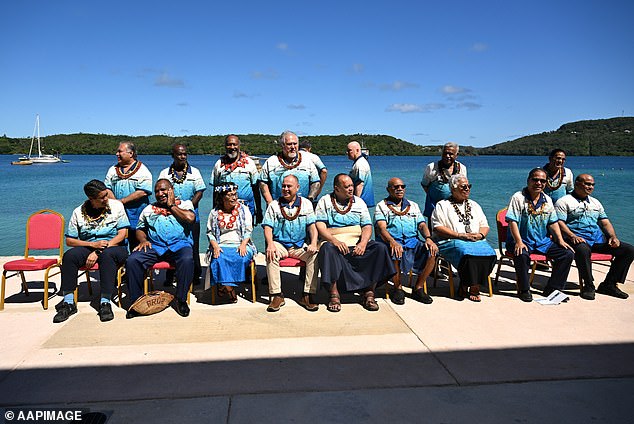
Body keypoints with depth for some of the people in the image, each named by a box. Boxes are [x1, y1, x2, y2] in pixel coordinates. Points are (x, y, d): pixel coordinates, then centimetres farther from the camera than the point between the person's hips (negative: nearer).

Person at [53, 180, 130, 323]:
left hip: (115, 246, -3)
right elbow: (69, 240, 2)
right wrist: (92, 244, -16)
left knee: (107, 255, -37)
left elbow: (122, 234, -7)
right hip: (88, 247, 3)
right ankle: (68, 302, -21)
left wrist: (98, 252, -16)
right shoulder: (79, 212, 4)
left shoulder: (116, 205, -1)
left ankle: (105, 302, -35)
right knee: (69, 256, -27)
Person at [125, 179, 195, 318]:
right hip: (154, 246, 3)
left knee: (187, 260, -36)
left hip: (179, 245, -3)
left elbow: (190, 218, -6)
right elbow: (140, 229, 23)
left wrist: (171, 205, 4)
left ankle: (180, 299, -20)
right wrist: (143, 240, 1)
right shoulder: (149, 209, 25)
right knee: (132, 260, -25)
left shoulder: (184, 204, 15)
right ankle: (136, 300, -12)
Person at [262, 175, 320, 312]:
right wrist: (270, 244, -19)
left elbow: (312, 226, 3)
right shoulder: (274, 205, 10)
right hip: (280, 244, 0)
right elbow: (268, 227, 1)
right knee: (271, 255, -32)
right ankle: (277, 295, -25)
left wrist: (313, 243, -16)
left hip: (300, 245, 1)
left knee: (315, 254, -28)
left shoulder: (306, 203, 11)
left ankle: (308, 295, -22)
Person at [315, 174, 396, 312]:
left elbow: (367, 226, 8)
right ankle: (334, 294, -30)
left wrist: (363, 243, -13)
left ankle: (369, 292, -19)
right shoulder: (325, 201, 8)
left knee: (380, 248, -23)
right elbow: (320, 226, -4)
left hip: (357, 244, 3)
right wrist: (334, 240, -22)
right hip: (335, 243, -3)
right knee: (328, 249, -37)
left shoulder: (359, 202, 17)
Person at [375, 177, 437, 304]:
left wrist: (428, 238, -10)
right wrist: (392, 241, -28)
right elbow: (381, 228, -7)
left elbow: (422, 225, 13)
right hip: (391, 241, -4)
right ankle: (397, 288, -14)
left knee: (432, 252, -23)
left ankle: (418, 288, -8)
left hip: (412, 240, 4)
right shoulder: (382, 206, 9)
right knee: (395, 252, -38)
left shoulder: (413, 206, 24)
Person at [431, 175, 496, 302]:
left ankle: (475, 287, -18)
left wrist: (480, 235, -2)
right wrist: (459, 235, -13)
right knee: (467, 253, -36)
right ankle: (464, 287, -19)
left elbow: (485, 225, 22)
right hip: (452, 242, -4)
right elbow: (437, 228, -4)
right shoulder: (442, 205, 9)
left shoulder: (474, 205, 27)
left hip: (477, 241, 4)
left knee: (489, 254, -27)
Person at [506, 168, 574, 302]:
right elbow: (512, 221, -14)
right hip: (522, 240, -6)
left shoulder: (547, 200, 13)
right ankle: (524, 290, -15)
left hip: (543, 241, 6)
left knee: (568, 254, -9)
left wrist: (560, 240, 4)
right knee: (522, 255, -37)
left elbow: (553, 223, 17)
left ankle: (552, 289, 1)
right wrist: (519, 242, -25)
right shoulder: (518, 198, -6)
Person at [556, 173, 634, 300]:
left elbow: (605, 222, 21)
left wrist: (613, 237, 2)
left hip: (598, 238, 7)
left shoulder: (595, 202, 26)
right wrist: (572, 236, -25)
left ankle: (609, 284, -2)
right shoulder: (564, 202, 4)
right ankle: (588, 286, -23)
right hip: (578, 238, -7)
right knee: (583, 250, -41)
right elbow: (560, 223, -8)